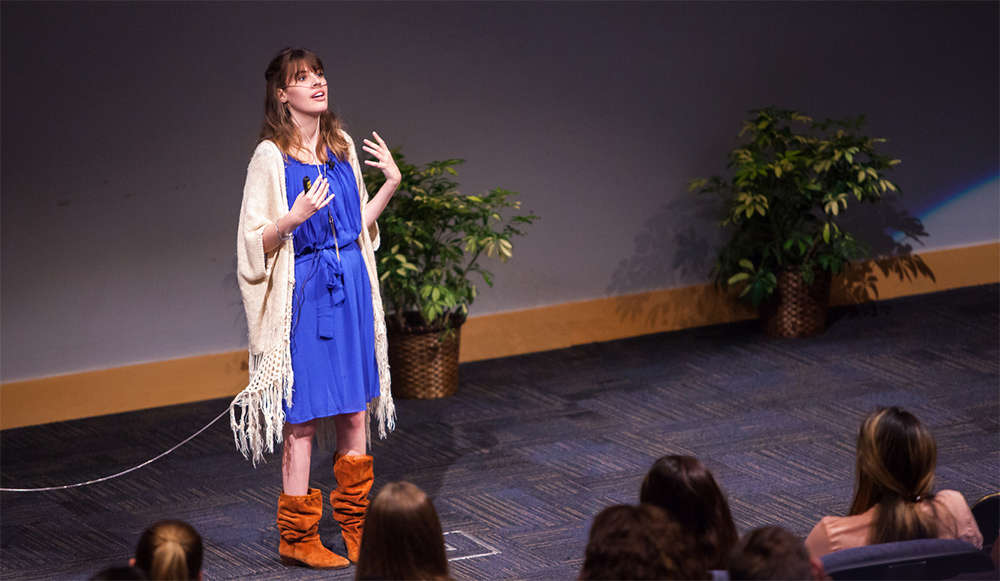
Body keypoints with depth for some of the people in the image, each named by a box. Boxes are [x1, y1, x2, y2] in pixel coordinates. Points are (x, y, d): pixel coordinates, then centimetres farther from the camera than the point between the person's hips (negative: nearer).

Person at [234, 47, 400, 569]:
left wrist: (391, 184, 7)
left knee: (355, 411, 9)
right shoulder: (271, 157, -10)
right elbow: (255, 242, -11)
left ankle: (355, 525, 20)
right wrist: (294, 218, -27)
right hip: (302, 294, -6)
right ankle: (297, 537, 8)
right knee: (303, 417, -2)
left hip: (350, 288, 6)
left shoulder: (342, 147, 9)